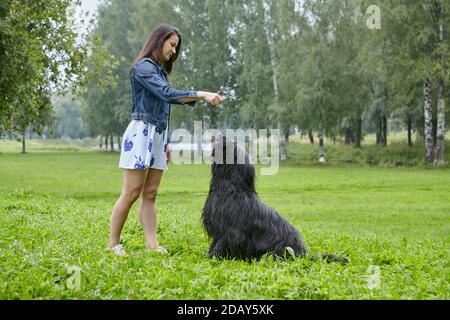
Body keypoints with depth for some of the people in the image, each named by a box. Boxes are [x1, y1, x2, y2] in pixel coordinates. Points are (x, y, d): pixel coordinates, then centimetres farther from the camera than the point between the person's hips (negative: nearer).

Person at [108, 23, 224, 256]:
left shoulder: (160, 70, 20)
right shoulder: (143, 67, -8)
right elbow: (168, 94, -21)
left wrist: (166, 142, 19)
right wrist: (202, 95, -25)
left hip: (158, 134, 9)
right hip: (141, 132, -9)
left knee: (150, 194, 4)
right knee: (131, 193, -8)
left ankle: (152, 243, 1)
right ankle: (113, 244, -2)